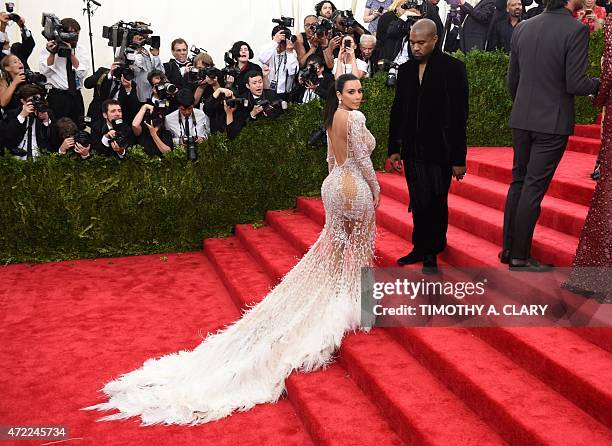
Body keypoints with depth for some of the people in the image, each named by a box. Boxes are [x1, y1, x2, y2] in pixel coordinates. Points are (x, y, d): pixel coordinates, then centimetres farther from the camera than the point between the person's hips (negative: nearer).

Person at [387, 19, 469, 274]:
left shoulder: (453, 68, -6)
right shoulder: (405, 70, 9)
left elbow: (459, 116, -8)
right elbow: (397, 112, 13)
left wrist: (458, 158, -10)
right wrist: (394, 149, 10)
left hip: (440, 152, -4)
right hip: (412, 151, 4)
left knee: (436, 203, 4)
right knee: (418, 203, 8)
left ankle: (431, 253, 18)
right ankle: (420, 249, 22)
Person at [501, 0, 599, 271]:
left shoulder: (522, 28, 4)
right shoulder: (576, 30, -14)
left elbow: (512, 80, 10)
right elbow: (575, 84, -16)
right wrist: (597, 84, 4)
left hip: (521, 119, 6)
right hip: (553, 122, -6)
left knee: (518, 181, 15)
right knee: (534, 188, 0)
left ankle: (508, 248, 21)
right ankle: (520, 258, 7)